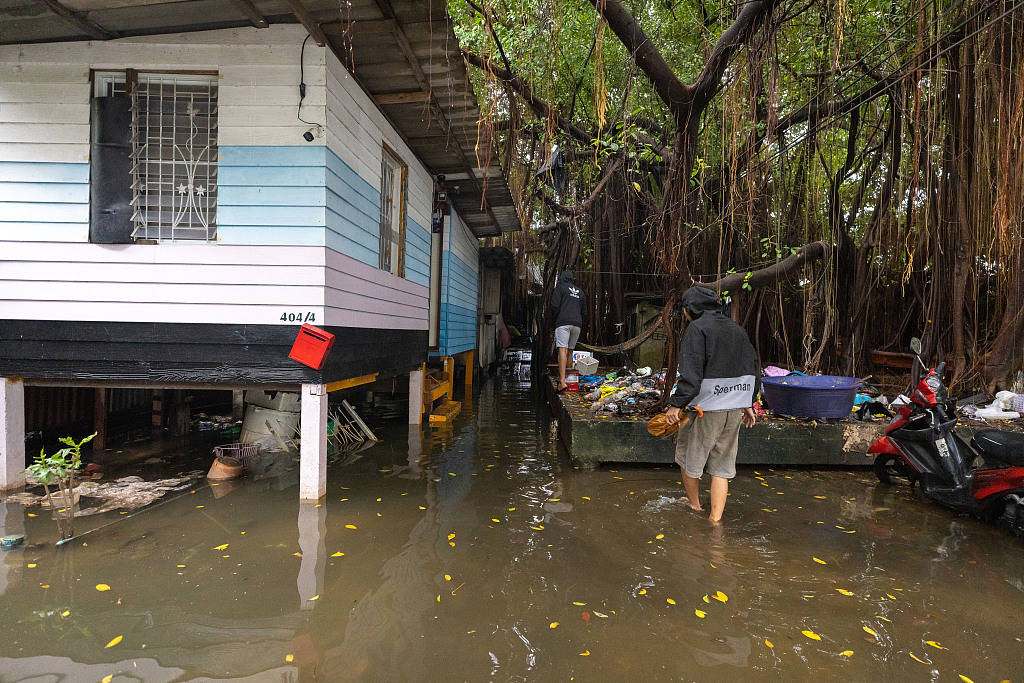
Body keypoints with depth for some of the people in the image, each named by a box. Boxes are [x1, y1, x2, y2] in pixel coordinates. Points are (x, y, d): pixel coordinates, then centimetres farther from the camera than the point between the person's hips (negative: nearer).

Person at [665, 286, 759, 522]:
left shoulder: (697, 329, -10)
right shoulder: (737, 330, 12)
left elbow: (691, 372, -20)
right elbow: (753, 368, 17)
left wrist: (677, 404, -16)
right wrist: (748, 404, 24)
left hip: (706, 409, -7)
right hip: (735, 409, 7)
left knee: (688, 455, 15)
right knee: (722, 466, 13)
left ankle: (694, 506, 31)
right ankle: (715, 519, 15)